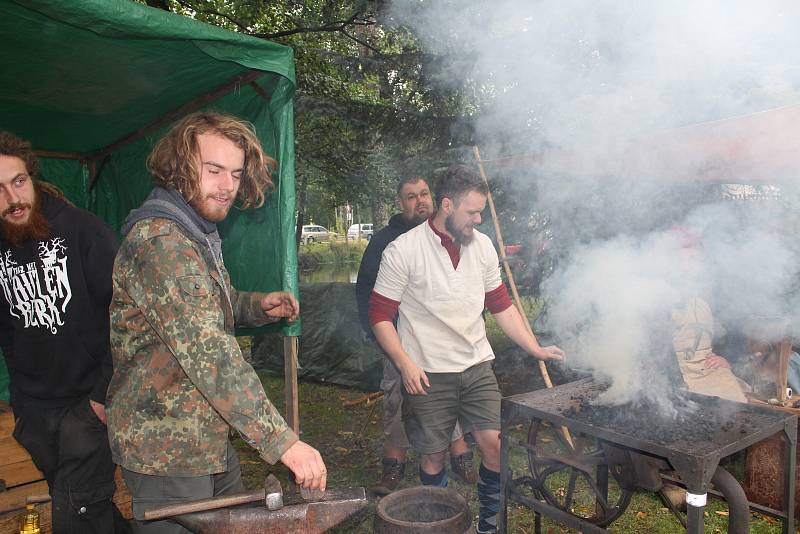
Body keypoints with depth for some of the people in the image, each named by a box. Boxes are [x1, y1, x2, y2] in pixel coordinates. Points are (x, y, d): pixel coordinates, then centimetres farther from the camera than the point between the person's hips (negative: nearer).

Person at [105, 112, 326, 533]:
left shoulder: (200, 236, 10)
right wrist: (281, 440, -34)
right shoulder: (158, 240, -24)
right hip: (166, 451, -9)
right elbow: (207, 352, -33)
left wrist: (258, 305, 1)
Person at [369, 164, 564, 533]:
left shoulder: (482, 245, 4)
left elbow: (501, 306, 12)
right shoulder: (403, 250, -11)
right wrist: (406, 364, -16)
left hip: (477, 367, 4)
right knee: (432, 455, 8)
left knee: (496, 443, 0)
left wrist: (536, 349, 7)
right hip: (427, 374, -4)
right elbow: (380, 315, -7)